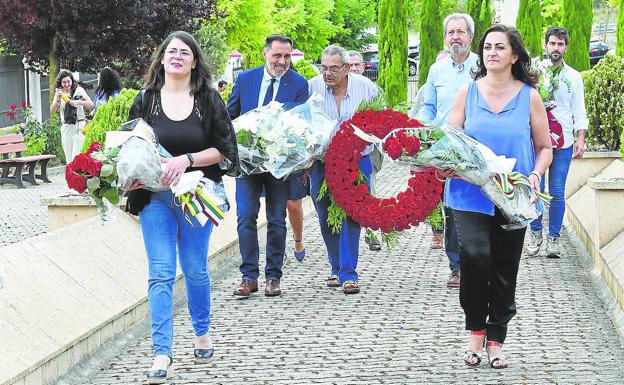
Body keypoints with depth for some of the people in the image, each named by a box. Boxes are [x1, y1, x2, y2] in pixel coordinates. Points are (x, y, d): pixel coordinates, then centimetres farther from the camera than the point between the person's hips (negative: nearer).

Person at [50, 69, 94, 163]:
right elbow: (52, 111, 1)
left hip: (78, 127, -4)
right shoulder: (59, 93, 9)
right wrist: (57, 99, -16)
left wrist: (79, 102, -27)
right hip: (65, 127, 4)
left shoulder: (78, 90, -2)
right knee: (69, 160, 4)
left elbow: (91, 105, -9)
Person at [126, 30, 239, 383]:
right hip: (156, 198, 0)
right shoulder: (146, 99, 4)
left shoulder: (209, 99, 1)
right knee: (161, 274, -5)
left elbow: (224, 149, -2)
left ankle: (202, 333, 32)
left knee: (195, 270, 10)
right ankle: (162, 354, -6)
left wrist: (187, 160, -16)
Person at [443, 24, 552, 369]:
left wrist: (535, 176, -11)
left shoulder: (529, 97, 3)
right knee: (474, 254, -22)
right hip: (470, 194, -1)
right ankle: (476, 330, -3)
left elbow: (544, 148, 7)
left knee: (504, 270, 7)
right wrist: (445, 165, -16)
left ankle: (495, 339, 23)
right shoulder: (468, 92, 4)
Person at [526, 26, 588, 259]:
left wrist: (580, 139, 0)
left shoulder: (573, 77, 9)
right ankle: (535, 234, 16)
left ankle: (553, 238, 10)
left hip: (563, 143, 0)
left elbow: (579, 112, 8)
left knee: (557, 193, 0)